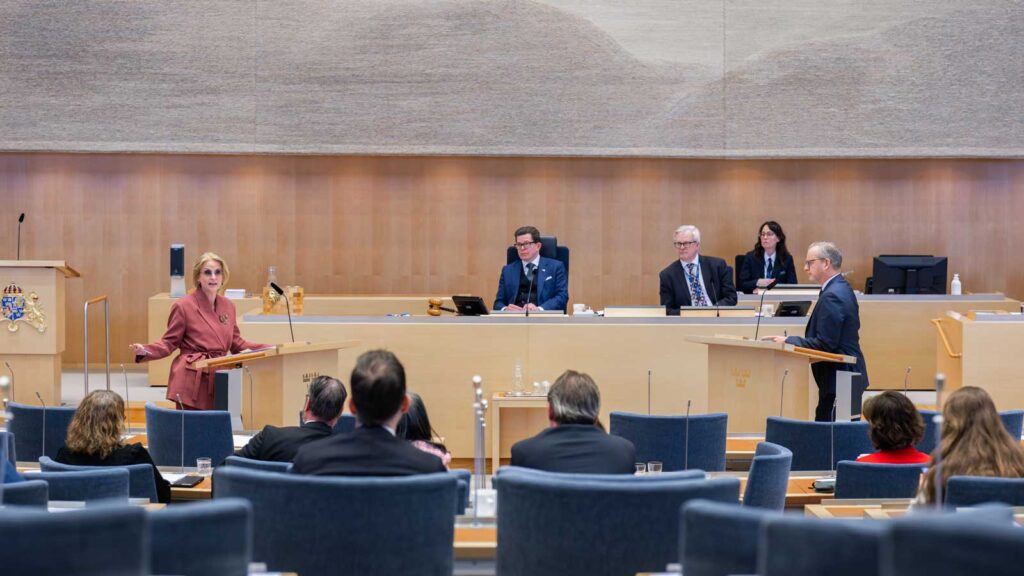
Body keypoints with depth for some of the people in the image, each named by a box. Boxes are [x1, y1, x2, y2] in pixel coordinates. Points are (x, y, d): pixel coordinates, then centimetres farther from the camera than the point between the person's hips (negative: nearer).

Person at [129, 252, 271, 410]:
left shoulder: (228, 306, 11)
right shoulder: (184, 306, -5)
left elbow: (236, 343, 19)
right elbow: (169, 343, -1)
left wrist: (268, 348, 12)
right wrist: (144, 350, -18)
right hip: (193, 383, -5)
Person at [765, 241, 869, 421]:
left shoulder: (832, 296, -17)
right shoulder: (841, 289, 15)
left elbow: (825, 344, -20)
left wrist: (788, 341, -11)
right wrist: (792, 340, 9)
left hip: (838, 379, -10)